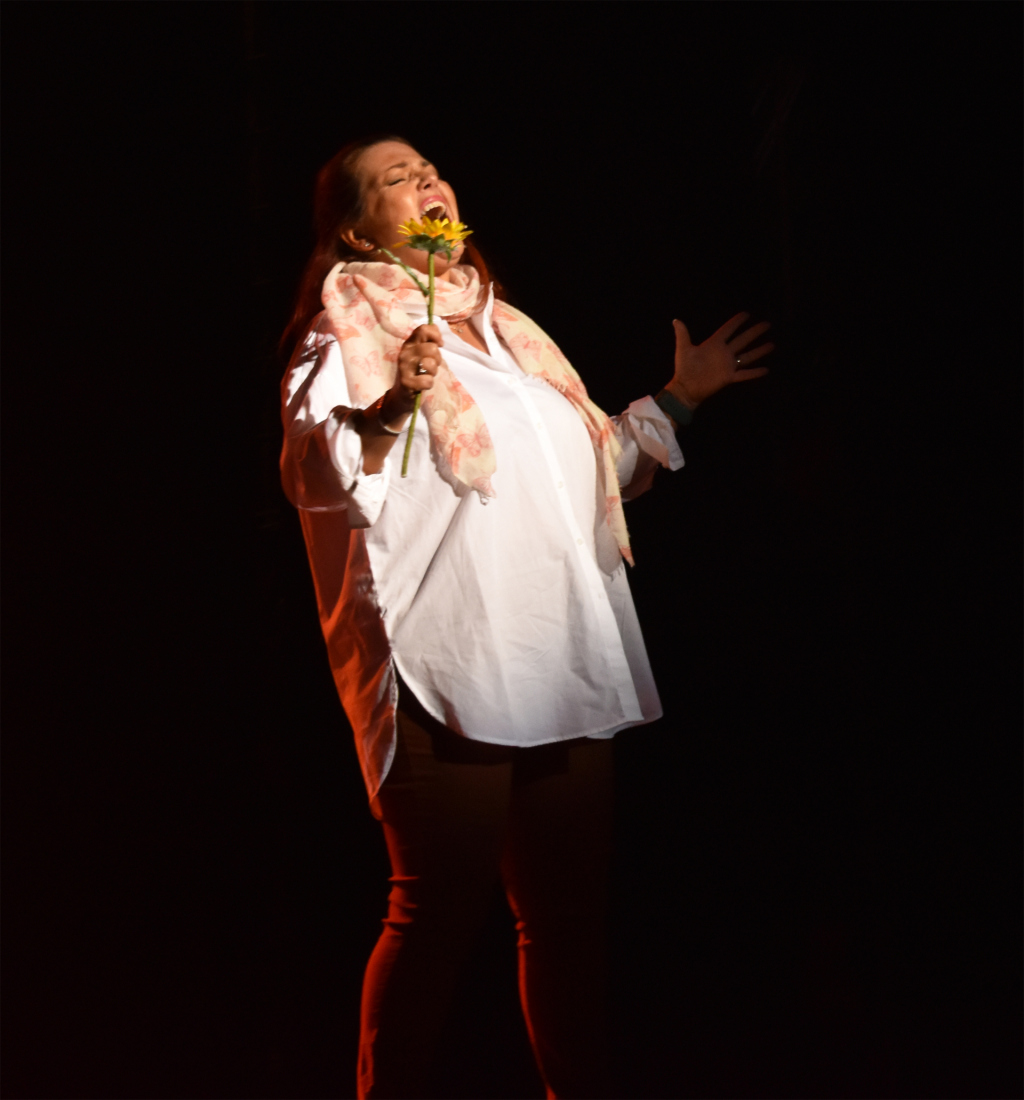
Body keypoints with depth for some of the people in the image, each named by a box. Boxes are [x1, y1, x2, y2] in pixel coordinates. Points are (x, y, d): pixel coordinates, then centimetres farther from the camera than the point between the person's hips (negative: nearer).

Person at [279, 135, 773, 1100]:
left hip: (562, 672, 7)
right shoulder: (352, 319, 4)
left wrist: (679, 397, 28)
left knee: (570, 911, 7)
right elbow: (310, 473, -11)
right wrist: (392, 404, -27)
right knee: (442, 907, -9)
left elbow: (595, 465, 32)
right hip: (447, 668, -6)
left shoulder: (504, 326, 24)